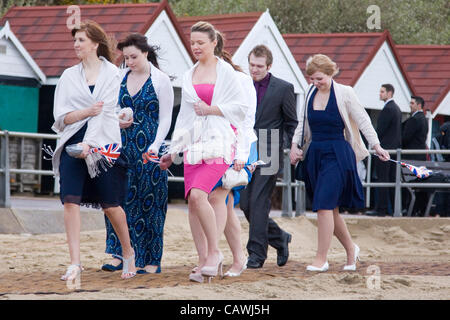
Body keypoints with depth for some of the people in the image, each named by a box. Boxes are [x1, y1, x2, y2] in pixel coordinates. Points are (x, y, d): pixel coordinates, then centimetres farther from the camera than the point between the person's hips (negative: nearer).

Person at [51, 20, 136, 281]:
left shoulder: (112, 73, 3)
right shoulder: (69, 76, 12)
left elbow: (104, 112, -8)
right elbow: (61, 116, 5)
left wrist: (88, 143, -19)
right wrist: (87, 112, -13)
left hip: (103, 143, -2)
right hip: (73, 142, 2)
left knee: (110, 205, 2)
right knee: (71, 200, -12)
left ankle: (129, 253, 25)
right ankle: (75, 263, -12)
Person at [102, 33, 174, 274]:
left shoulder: (161, 80, -4)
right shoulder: (120, 78, 10)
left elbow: (165, 119, -5)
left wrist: (155, 146, -17)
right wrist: (117, 121, -4)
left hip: (149, 148, -4)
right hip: (124, 146, 5)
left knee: (149, 202, -2)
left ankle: (152, 261, 2)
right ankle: (119, 254, 3)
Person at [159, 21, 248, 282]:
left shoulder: (226, 71, 0)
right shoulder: (190, 75, 17)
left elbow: (241, 106, -4)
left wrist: (211, 109, -10)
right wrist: (173, 151, 18)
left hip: (219, 142, -6)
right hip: (194, 144, 6)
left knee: (199, 194, -21)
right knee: (193, 201, -2)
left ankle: (214, 251, -7)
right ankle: (204, 261, 2)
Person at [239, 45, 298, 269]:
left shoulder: (283, 88, -2)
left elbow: (292, 123, 3)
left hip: (269, 154, -5)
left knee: (258, 202, -12)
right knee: (246, 204, 4)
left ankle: (257, 252, -7)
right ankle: (280, 239, 23)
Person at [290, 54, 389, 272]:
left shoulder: (344, 93, -5)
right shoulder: (310, 93, 10)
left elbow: (362, 120, -2)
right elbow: (303, 122, 21)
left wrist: (375, 145, -10)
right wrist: (295, 144, 9)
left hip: (337, 154, -6)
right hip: (314, 154, 6)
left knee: (324, 206, -14)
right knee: (330, 209, 8)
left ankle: (321, 259, -9)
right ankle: (350, 248, 28)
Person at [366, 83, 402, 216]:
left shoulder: (388, 109, -15)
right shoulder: (396, 108, 16)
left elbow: (380, 130, -17)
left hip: (384, 149, -10)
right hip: (394, 148, 10)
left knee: (382, 179, -8)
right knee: (392, 180, 11)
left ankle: (381, 209, -8)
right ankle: (395, 208, 12)